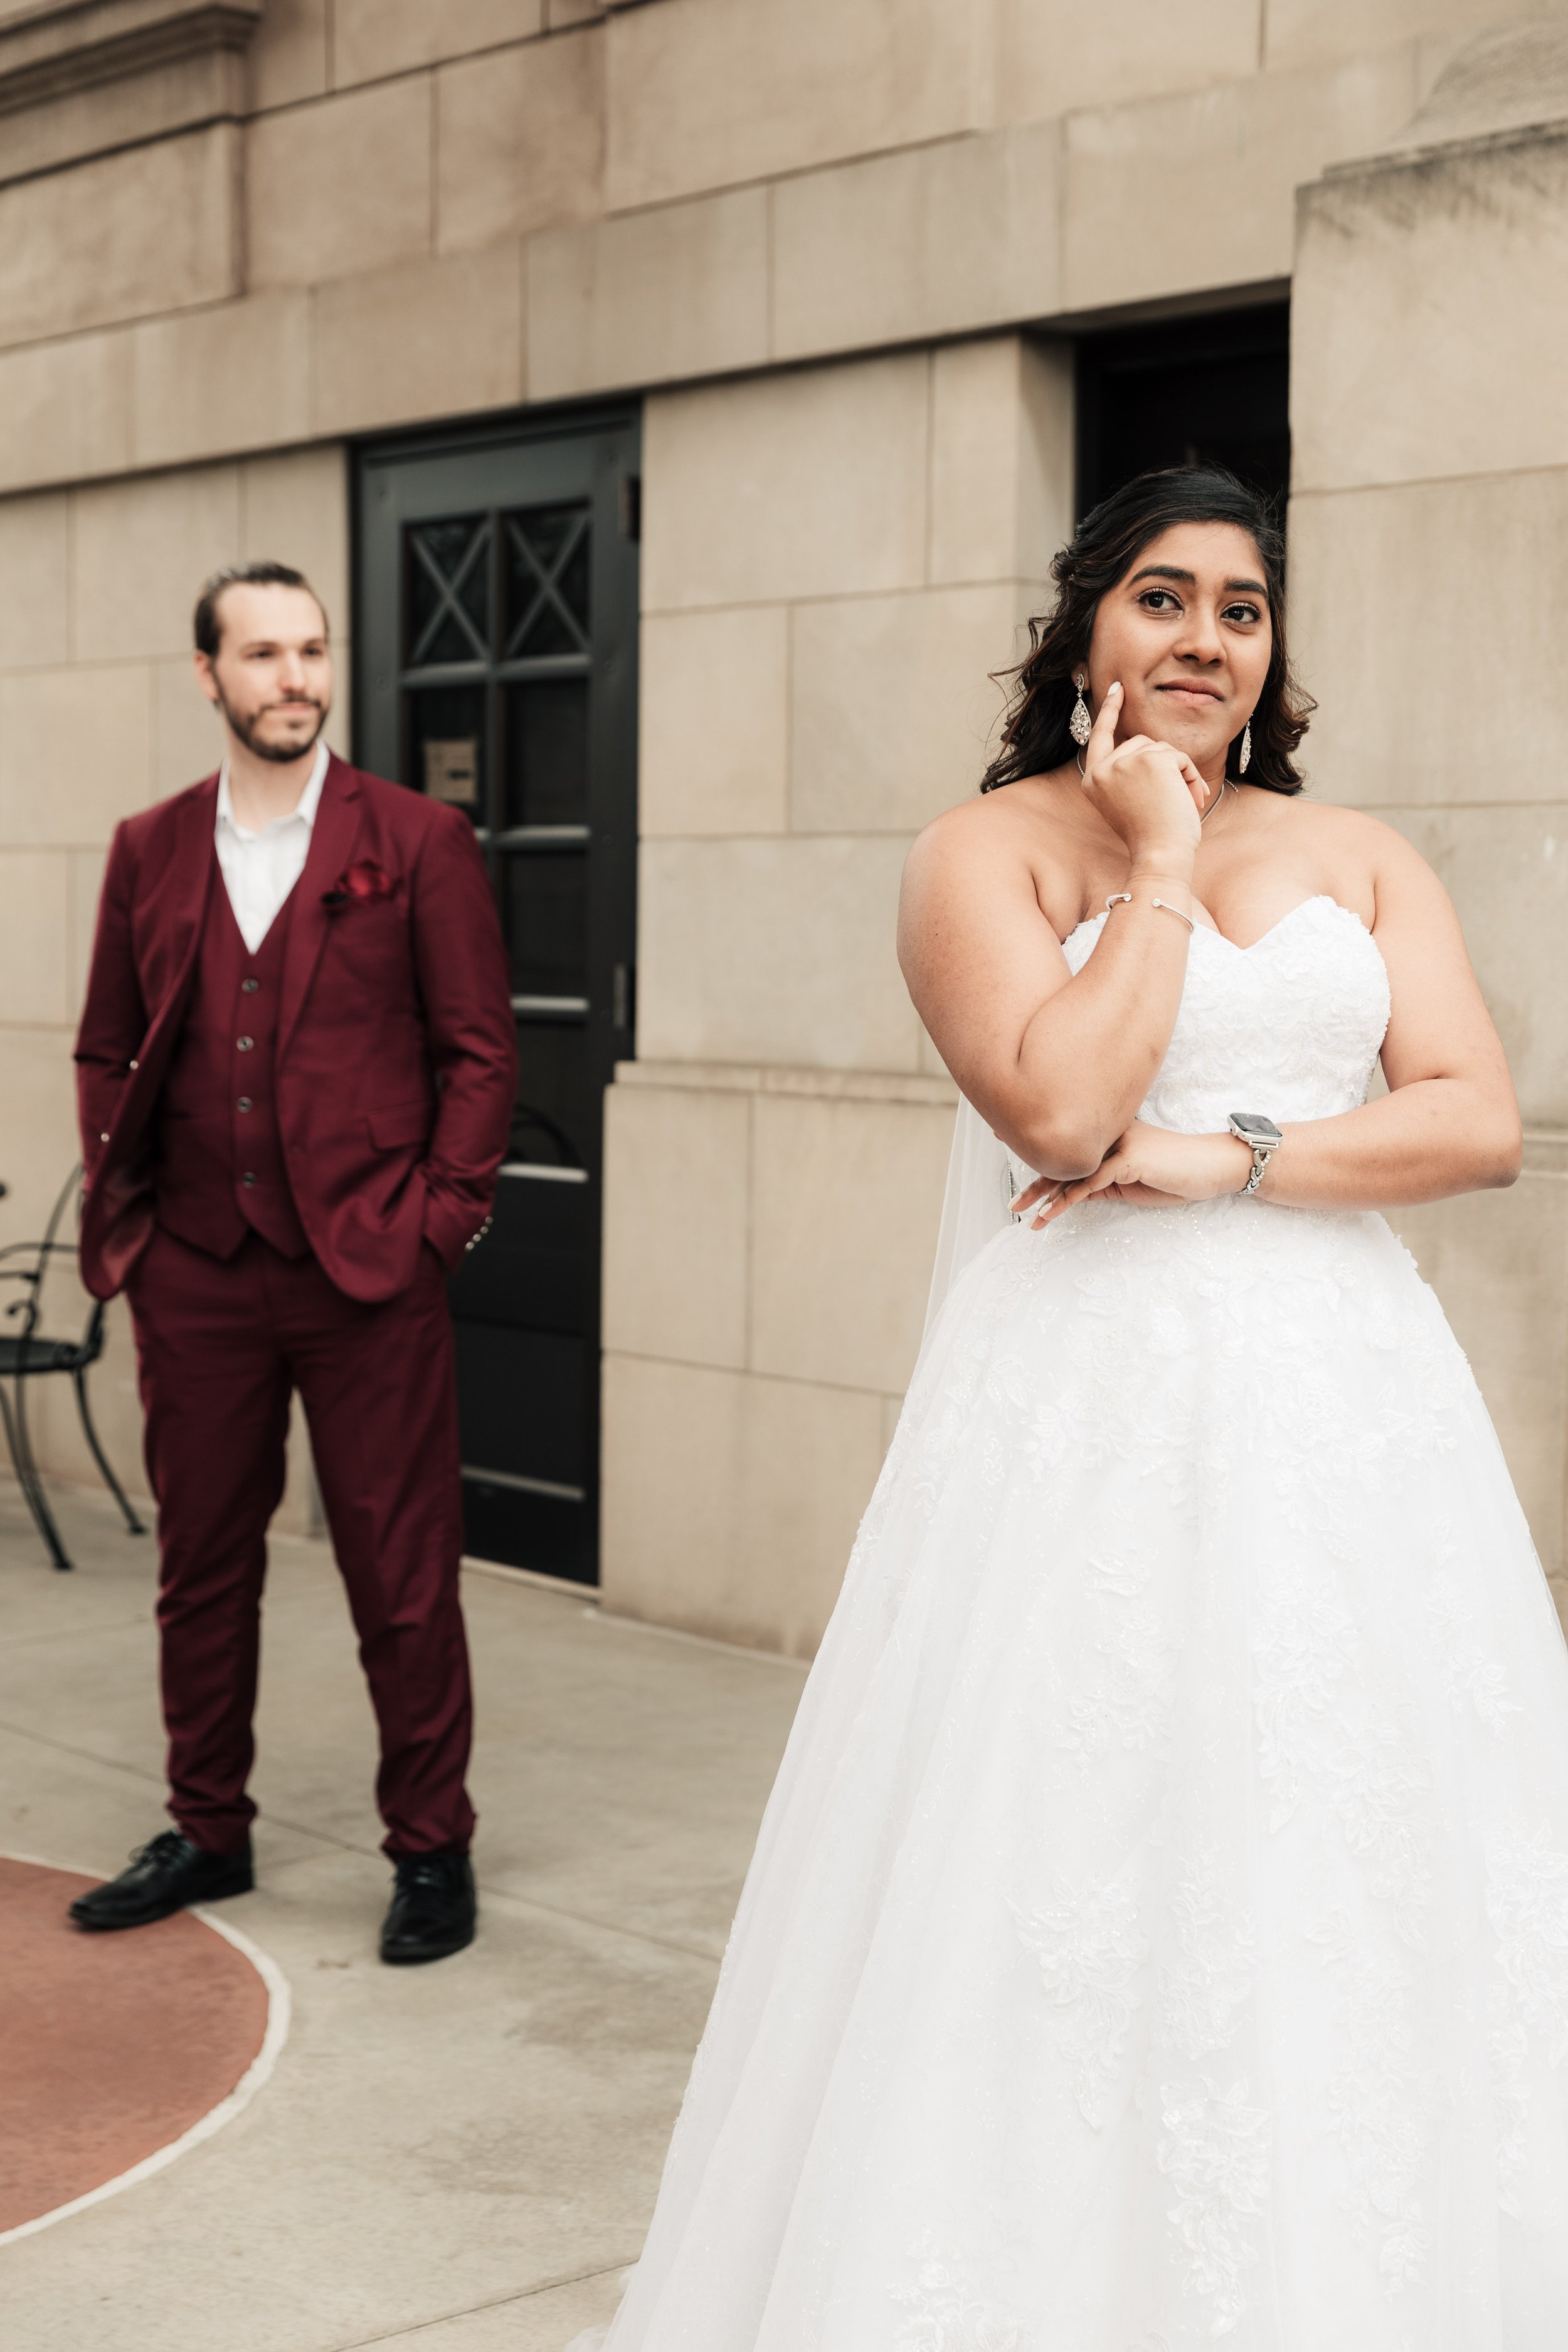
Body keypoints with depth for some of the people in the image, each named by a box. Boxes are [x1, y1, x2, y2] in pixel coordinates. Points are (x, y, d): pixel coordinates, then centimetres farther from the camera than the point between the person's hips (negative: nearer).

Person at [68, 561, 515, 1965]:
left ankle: (431, 1850, 17)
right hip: (197, 1277, 4)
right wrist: (122, 1213, 6)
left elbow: (480, 1049, -1)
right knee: (202, 1567, 13)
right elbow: (108, 1051, 15)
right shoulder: (150, 851, 10)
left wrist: (443, 1215, -7)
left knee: (403, 1579, 3)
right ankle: (209, 1832, 28)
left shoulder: (417, 842, -1)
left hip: (370, 1272, -3)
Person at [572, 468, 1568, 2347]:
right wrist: (1160, 869, -6)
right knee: (1069, 1860, -3)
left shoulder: (1360, 859, 13)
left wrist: (1226, 1161, -10)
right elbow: (1061, 1107, -14)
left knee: (1340, 1876, 7)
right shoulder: (987, 851, 2)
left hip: (1341, 1407, 4)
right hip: (1084, 1413, -3)